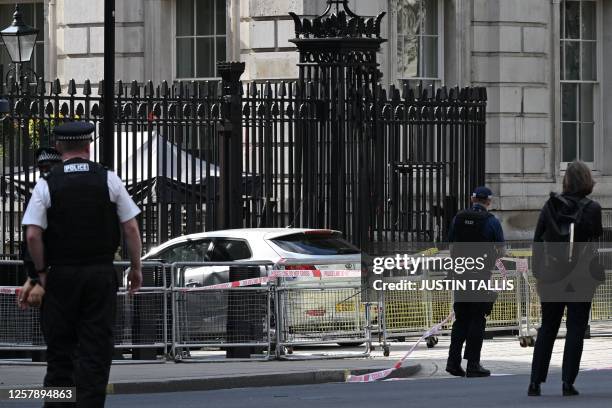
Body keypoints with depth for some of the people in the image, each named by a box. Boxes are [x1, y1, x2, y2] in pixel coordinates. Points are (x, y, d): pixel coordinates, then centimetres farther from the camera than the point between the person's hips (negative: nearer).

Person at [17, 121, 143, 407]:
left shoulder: (46, 185, -3)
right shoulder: (109, 180, 0)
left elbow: (33, 235, -9)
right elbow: (130, 228, -1)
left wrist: (41, 273, 3)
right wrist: (136, 268, 8)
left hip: (60, 276, 0)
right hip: (102, 274, 0)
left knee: (59, 350, 7)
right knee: (97, 349, 3)